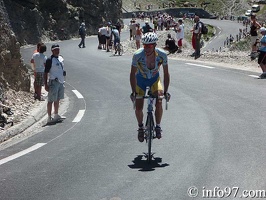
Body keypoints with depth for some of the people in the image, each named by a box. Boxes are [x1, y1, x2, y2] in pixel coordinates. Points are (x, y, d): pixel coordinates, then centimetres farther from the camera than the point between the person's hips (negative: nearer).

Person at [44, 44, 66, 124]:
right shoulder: (50, 60, -12)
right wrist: (46, 84, -16)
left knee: (57, 100, 16)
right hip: (53, 82, -8)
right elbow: (46, 73, -12)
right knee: (51, 100, -4)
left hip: (61, 82, 8)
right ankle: (49, 118, -1)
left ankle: (56, 115, 27)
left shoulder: (61, 58, 12)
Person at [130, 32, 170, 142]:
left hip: (154, 79, 0)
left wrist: (166, 91, -18)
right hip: (140, 79, 0)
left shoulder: (162, 55, -28)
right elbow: (133, 74, -20)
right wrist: (133, 92, -20)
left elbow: (166, 74, -16)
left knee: (159, 102, -22)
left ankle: (158, 126, -1)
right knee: (138, 107, -5)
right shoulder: (137, 55, -31)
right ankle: (140, 127, 23)